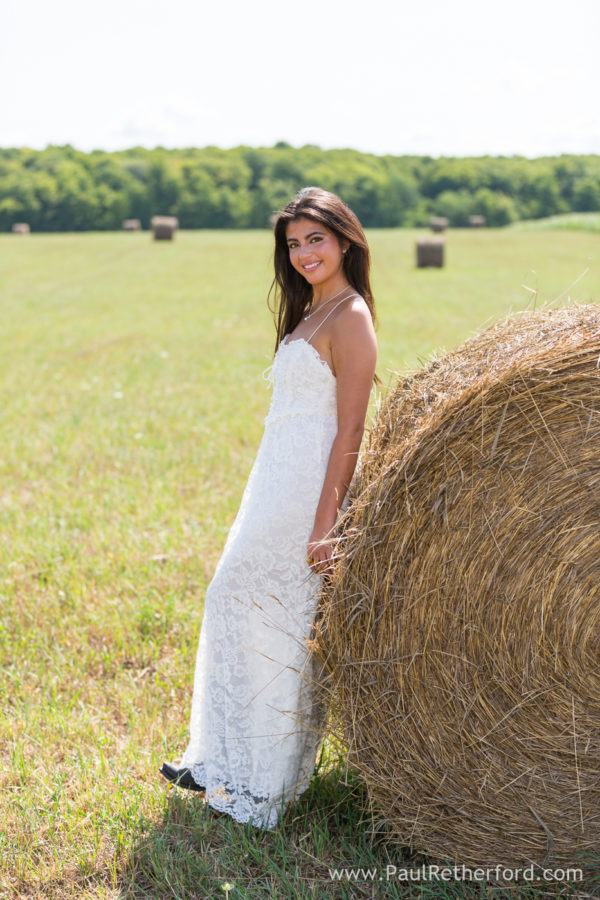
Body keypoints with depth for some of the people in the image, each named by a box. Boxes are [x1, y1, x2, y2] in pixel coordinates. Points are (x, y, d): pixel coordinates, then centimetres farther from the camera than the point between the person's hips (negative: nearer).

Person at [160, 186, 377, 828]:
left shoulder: (350, 316, -12)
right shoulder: (311, 313, 16)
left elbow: (350, 427, -17)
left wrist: (327, 522, -22)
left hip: (310, 484, -10)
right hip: (278, 481, 10)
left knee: (277, 621, -4)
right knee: (235, 600, 14)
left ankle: (259, 787, 9)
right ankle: (226, 760, 28)